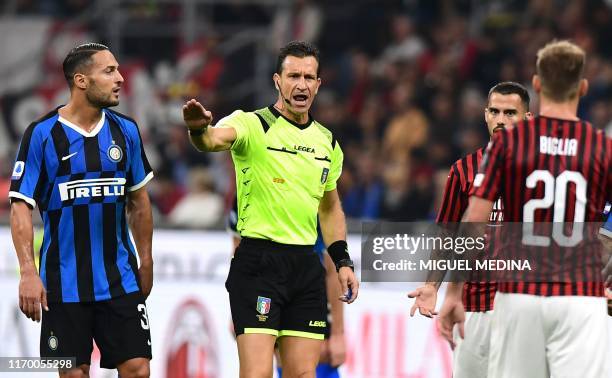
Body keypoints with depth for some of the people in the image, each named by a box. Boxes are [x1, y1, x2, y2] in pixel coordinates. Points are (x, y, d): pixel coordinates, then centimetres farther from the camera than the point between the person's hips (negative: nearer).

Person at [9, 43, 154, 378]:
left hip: (120, 279, 3)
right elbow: (21, 206, -7)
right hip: (64, 284, -3)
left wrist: (146, 262, 16)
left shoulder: (126, 131, 5)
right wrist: (28, 272, -16)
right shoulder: (42, 134, -6)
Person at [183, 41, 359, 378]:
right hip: (259, 262, -6)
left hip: (306, 266, 6)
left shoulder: (327, 142, 13)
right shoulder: (253, 125, -7)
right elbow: (217, 138, -30)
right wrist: (199, 130, -53)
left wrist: (342, 261, 16)